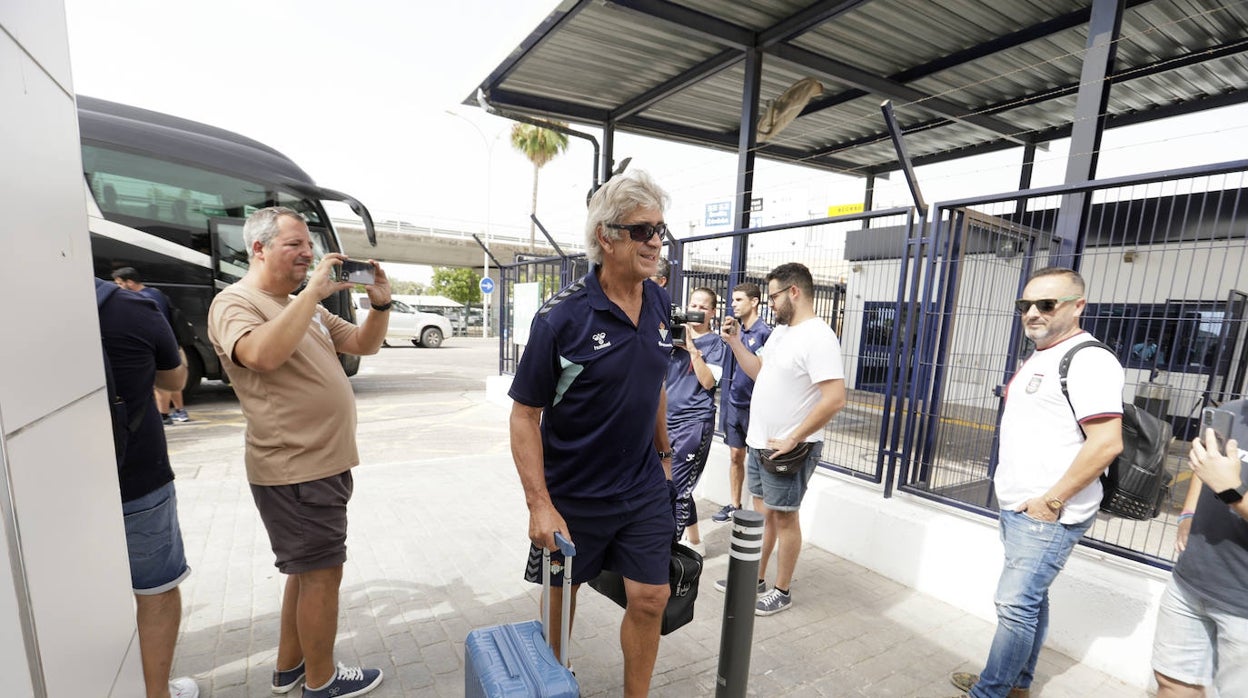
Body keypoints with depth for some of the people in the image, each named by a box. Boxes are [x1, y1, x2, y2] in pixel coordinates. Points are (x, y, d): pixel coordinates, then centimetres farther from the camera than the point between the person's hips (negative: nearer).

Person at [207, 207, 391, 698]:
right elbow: (264, 355, -32)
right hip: (295, 471, -9)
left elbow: (364, 345, 13)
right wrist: (313, 291, -27)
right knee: (322, 572, 4)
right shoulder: (235, 303, -11)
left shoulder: (305, 306, 14)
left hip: (325, 463, 9)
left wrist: (380, 303, -4)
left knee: (309, 569, 20)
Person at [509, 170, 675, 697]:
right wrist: (539, 505, -19)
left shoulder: (660, 305, -2)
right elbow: (524, 415, -15)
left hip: (645, 490, 4)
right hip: (572, 495, -3)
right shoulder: (562, 317, -19)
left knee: (650, 599, 9)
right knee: (560, 597, 18)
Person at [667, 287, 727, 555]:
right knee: (682, 486, 14)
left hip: (695, 421, -5)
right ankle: (694, 542, 30)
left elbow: (708, 382, -12)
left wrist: (692, 348, -16)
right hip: (668, 418, 5)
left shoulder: (715, 343, -1)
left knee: (677, 488, -7)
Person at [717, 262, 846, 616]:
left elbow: (835, 399, -27)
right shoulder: (780, 330, 9)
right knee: (762, 512, 18)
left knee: (783, 517, 6)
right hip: (759, 442, 8)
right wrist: (734, 341, 5)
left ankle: (782, 592, 25)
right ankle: (755, 579, 34)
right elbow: (759, 371, 18)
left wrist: (791, 440, -22)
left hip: (788, 449, -8)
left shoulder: (818, 337, -21)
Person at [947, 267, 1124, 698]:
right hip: (1019, 507, 9)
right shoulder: (1038, 358, 13)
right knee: (1030, 598, 19)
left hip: (1048, 514, -9)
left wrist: (1051, 500, -19)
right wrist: (1014, 492, 17)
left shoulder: (1088, 360, -16)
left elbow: (1107, 442, -23)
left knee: (1016, 603, -1)